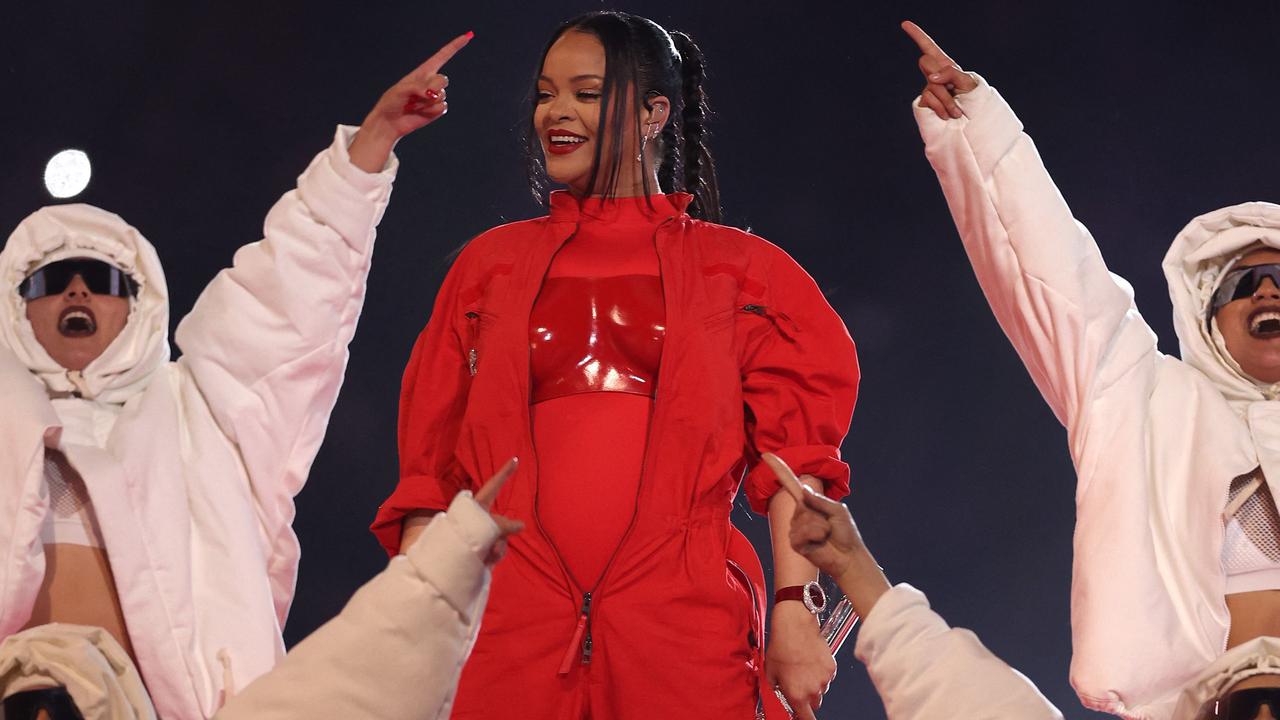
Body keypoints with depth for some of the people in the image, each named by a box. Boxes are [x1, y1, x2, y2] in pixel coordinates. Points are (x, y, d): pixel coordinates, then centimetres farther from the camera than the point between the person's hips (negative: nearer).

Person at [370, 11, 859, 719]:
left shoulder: (738, 271, 11)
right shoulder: (490, 263, 16)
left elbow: (793, 447, 5)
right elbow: (432, 465, 12)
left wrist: (793, 607, -8)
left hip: (683, 629, -1)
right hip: (507, 628, 2)